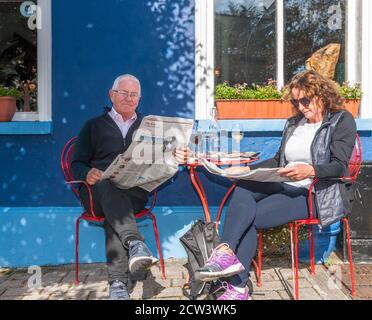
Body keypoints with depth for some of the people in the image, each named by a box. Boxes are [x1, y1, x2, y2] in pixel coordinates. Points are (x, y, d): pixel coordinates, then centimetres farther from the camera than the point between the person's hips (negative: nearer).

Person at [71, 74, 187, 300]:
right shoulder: (94, 126, 21)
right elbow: (77, 164, 12)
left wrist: (175, 157, -10)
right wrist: (88, 174, -13)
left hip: (134, 192, 1)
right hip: (99, 192, 0)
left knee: (115, 213, -33)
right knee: (108, 185, -37)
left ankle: (118, 283, -40)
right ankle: (136, 243, -54)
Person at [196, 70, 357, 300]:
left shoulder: (342, 120, 3)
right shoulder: (293, 123, 22)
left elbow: (339, 166, -9)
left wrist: (310, 170, -30)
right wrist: (246, 170, 8)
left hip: (318, 194, -5)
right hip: (286, 187, 6)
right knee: (242, 190, -26)